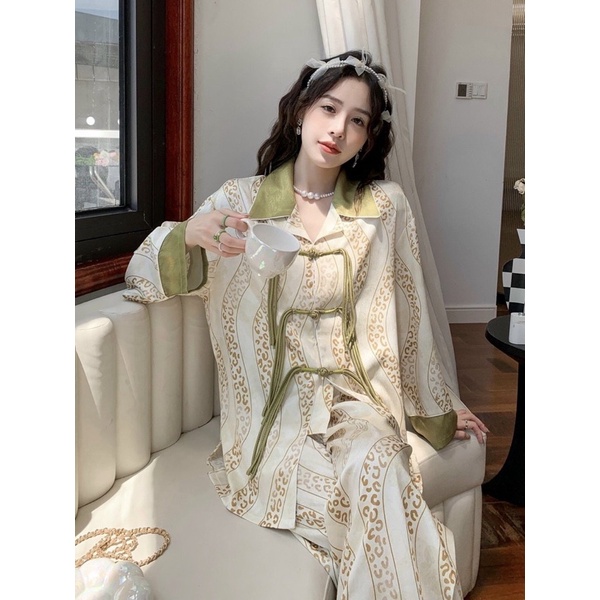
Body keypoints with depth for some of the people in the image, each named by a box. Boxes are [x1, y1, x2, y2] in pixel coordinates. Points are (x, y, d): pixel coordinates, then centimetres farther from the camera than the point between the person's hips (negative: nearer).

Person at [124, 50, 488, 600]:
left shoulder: (386, 206, 3)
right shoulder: (240, 201, 1)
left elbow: (408, 313, 10)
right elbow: (142, 280, 0)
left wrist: (438, 410, 18)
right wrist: (187, 235, -22)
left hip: (357, 394, 1)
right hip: (276, 402, -1)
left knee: (374, 460, -32)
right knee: (382, 496, -27)